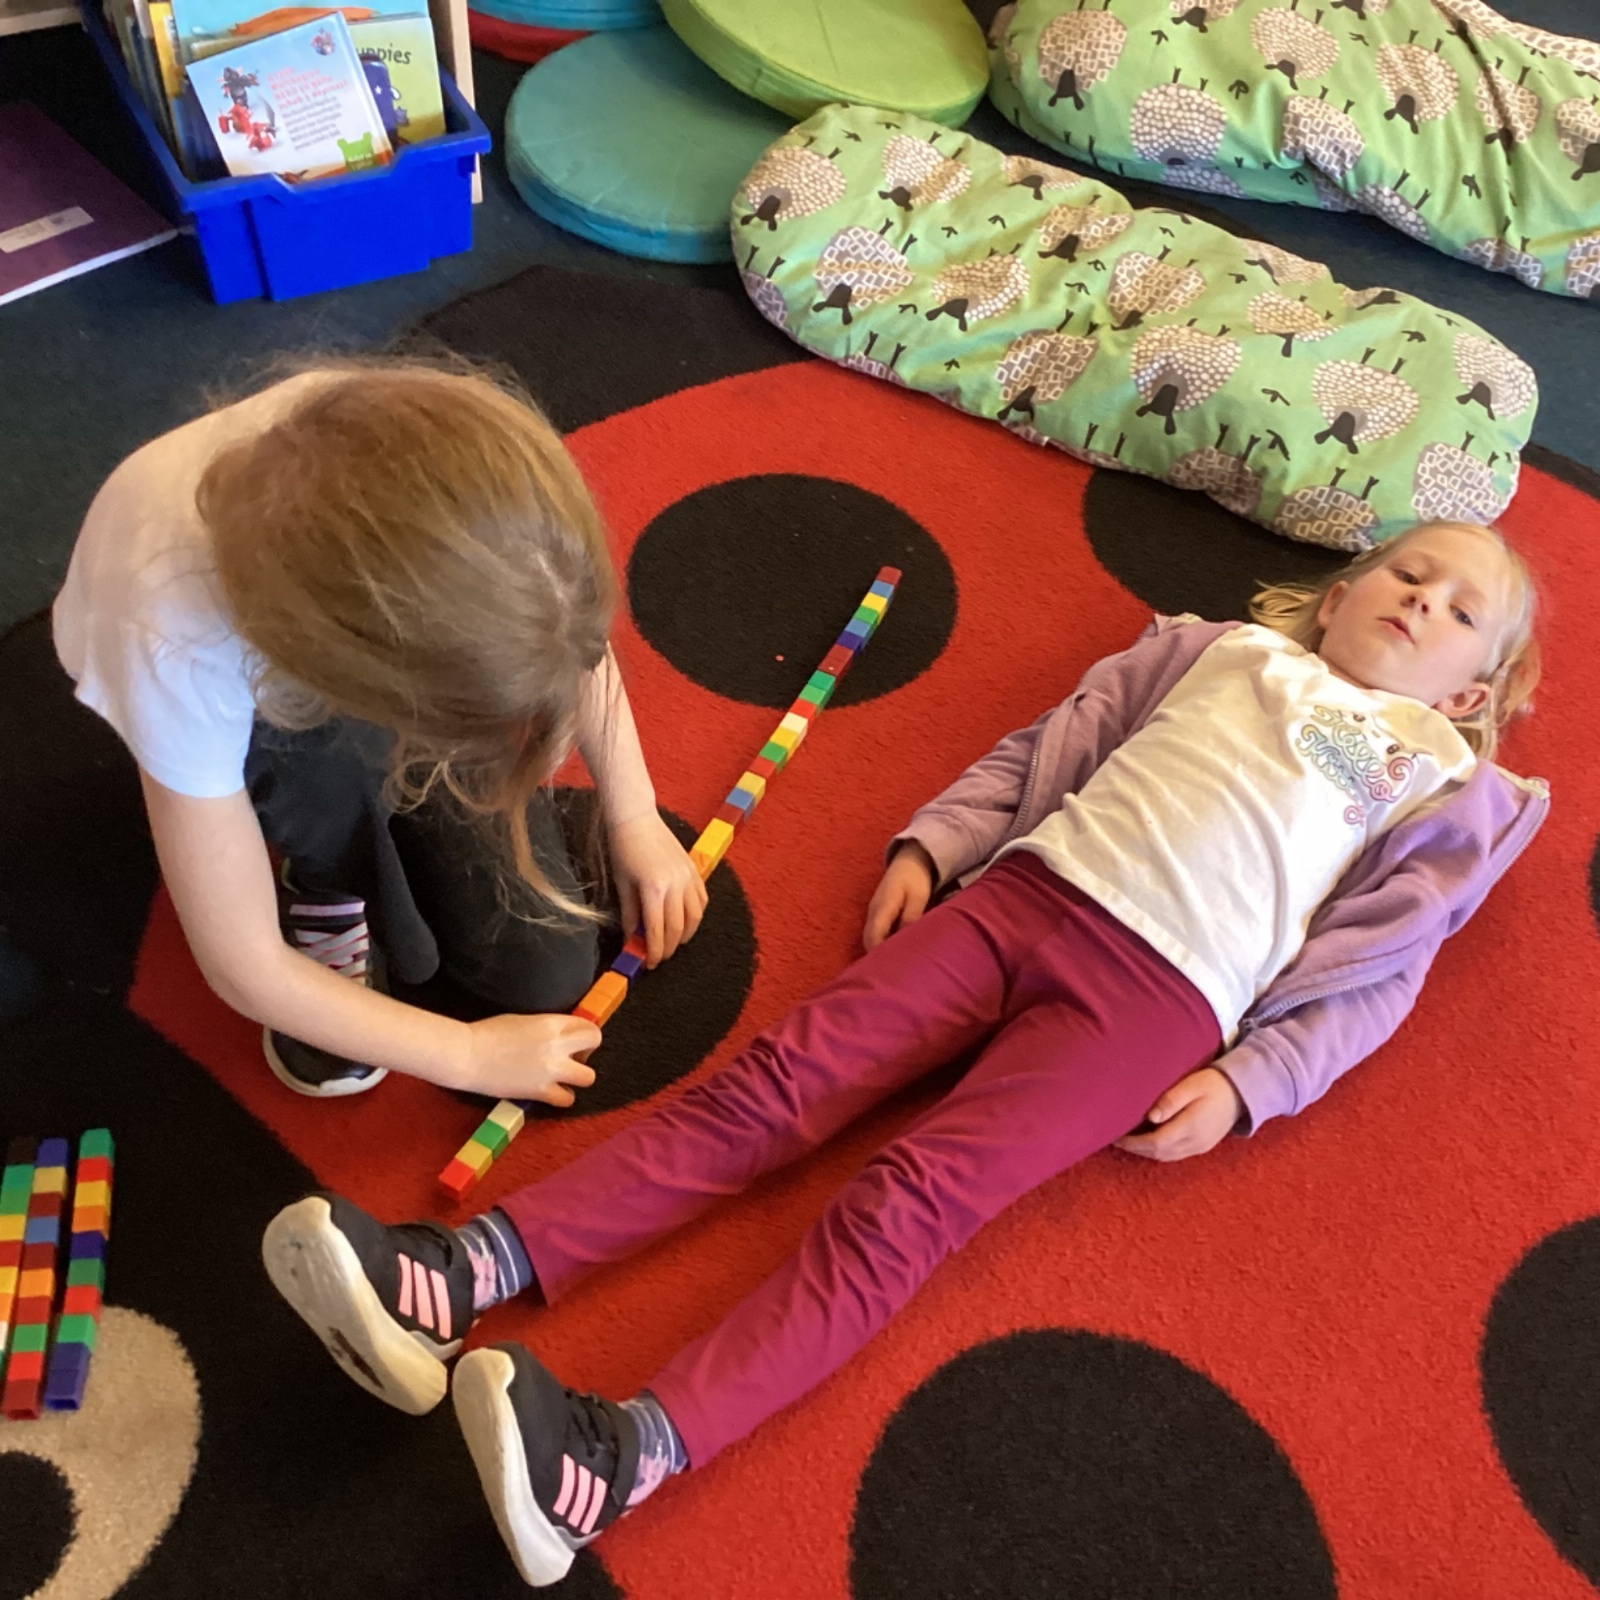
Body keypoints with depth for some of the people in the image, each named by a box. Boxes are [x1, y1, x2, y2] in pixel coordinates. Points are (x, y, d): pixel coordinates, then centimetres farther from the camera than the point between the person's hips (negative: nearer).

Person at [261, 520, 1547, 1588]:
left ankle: (629, 1455, -36)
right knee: (779, 1080, -14)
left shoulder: (1437, 782, 18)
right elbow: (1036, 751, 22)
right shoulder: (1230, 649, 25)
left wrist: (1245, 1082, -5)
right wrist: (929, 847, 10)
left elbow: (1370, 972, 9)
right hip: (1024, 888, 4)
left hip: (1157, 992, -3)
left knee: (908, 1202, -22)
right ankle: (465, 1270, -22)